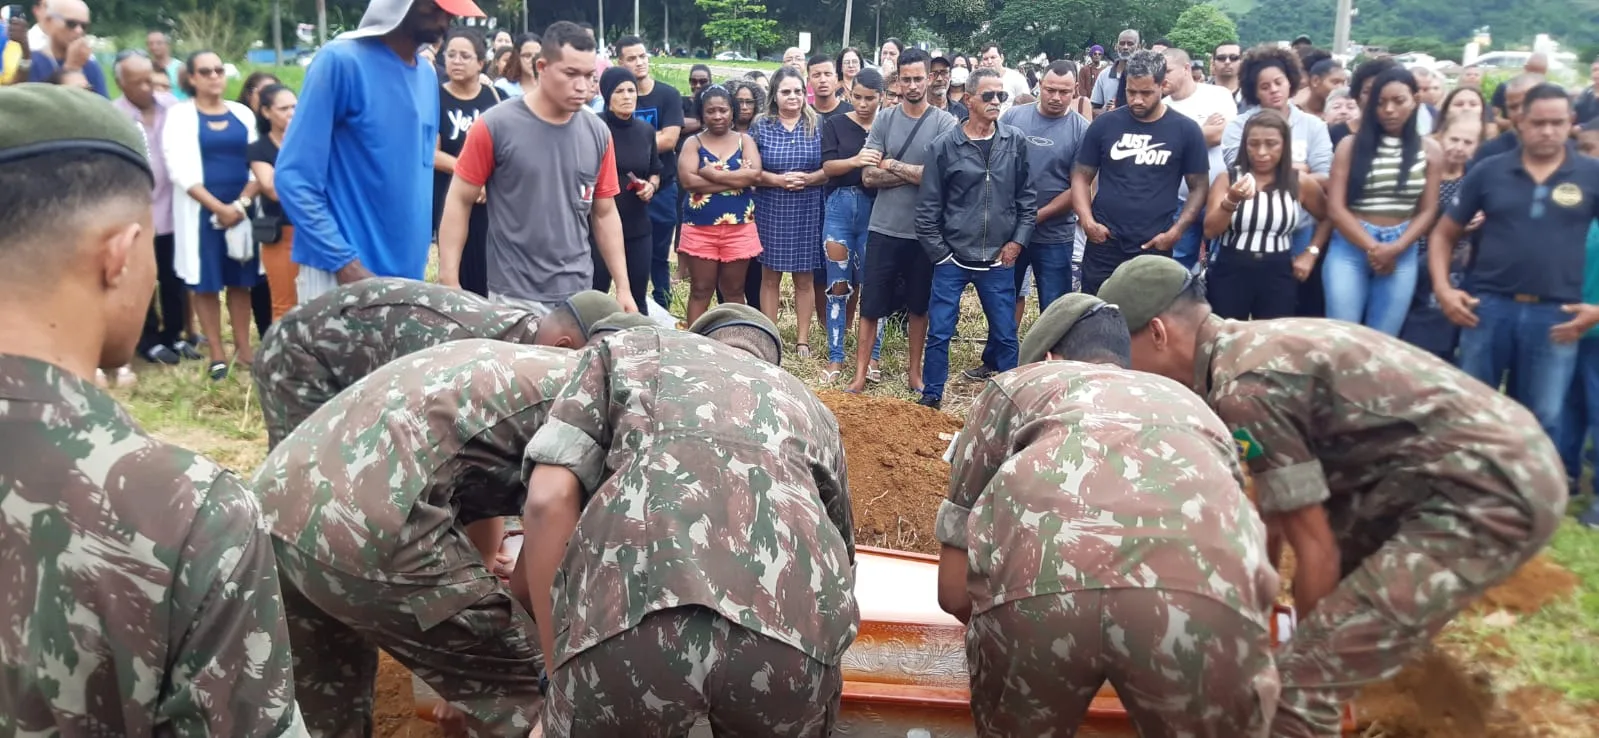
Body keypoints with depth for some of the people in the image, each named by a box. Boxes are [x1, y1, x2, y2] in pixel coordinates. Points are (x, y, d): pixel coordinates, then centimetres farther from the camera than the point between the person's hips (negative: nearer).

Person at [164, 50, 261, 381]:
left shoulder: (242, 114, 8)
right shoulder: (180, 115, -2)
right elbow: (180, 170, -9)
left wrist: (242, 203, -11)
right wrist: (219, 207, -16)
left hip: (242, 209, 3)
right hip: (201, 211, -3)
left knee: (241, 280, 8)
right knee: (206, 283, 2)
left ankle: (243, 347, 16)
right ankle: (217, 354, 8)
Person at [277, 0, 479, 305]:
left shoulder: (428, 76, 12)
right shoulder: (341, 60, -8)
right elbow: (295, 177, -12)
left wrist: (418, 253, 10)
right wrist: (346, 263, -17)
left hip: (407, 273, 6)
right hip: (340, 275, -6)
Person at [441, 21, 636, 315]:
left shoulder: (597, 134, 3)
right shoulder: (495, 126, -8)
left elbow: (604, 214, 9)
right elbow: (459, 202, -4)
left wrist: (623, 287, 6)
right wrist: (449, 282, -9)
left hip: (579, 294, 4)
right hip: (515, 298, -3)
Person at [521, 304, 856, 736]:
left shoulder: (627, 350, 29)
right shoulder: (811, 408, 37)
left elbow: (549, 502, 14)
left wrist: (558, 672, 20)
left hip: (631, 612, -2)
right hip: (794, 628, 3)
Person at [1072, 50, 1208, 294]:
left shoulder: (1186, 130, 0)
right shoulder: (1104, 124, 2)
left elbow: (1199, 187, 5)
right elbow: (1081, 176, 7)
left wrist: (1175, 232, -8)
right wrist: (1087, 221, -9)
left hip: (1155, 248, 0)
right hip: (1103, 245, 1)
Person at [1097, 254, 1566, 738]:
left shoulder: (1242, 387, -18)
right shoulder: (1254, 347, 11)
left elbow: (1316, 551, -13)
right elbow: (1277, 508, 21)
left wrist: (1310, 653, 3)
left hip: (1492, 493, -10)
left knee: (1301, 679, -14)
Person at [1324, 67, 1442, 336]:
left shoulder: (1429, 150, 7)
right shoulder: (1351, 145, 1)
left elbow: (1428, 211, 4)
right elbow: (1335, 208, -4)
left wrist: (1395, 249, -12)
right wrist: (1372, 247, -12)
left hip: (1401, 252, 2)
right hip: (1350, 246, -1)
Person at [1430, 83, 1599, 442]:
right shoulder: (1488, 171, 3)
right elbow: (1444, 233, 8)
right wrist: (1442, 288, -6)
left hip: (1555, 314, 0)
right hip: (1488, 306, 0)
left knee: (1542, 420, 10)